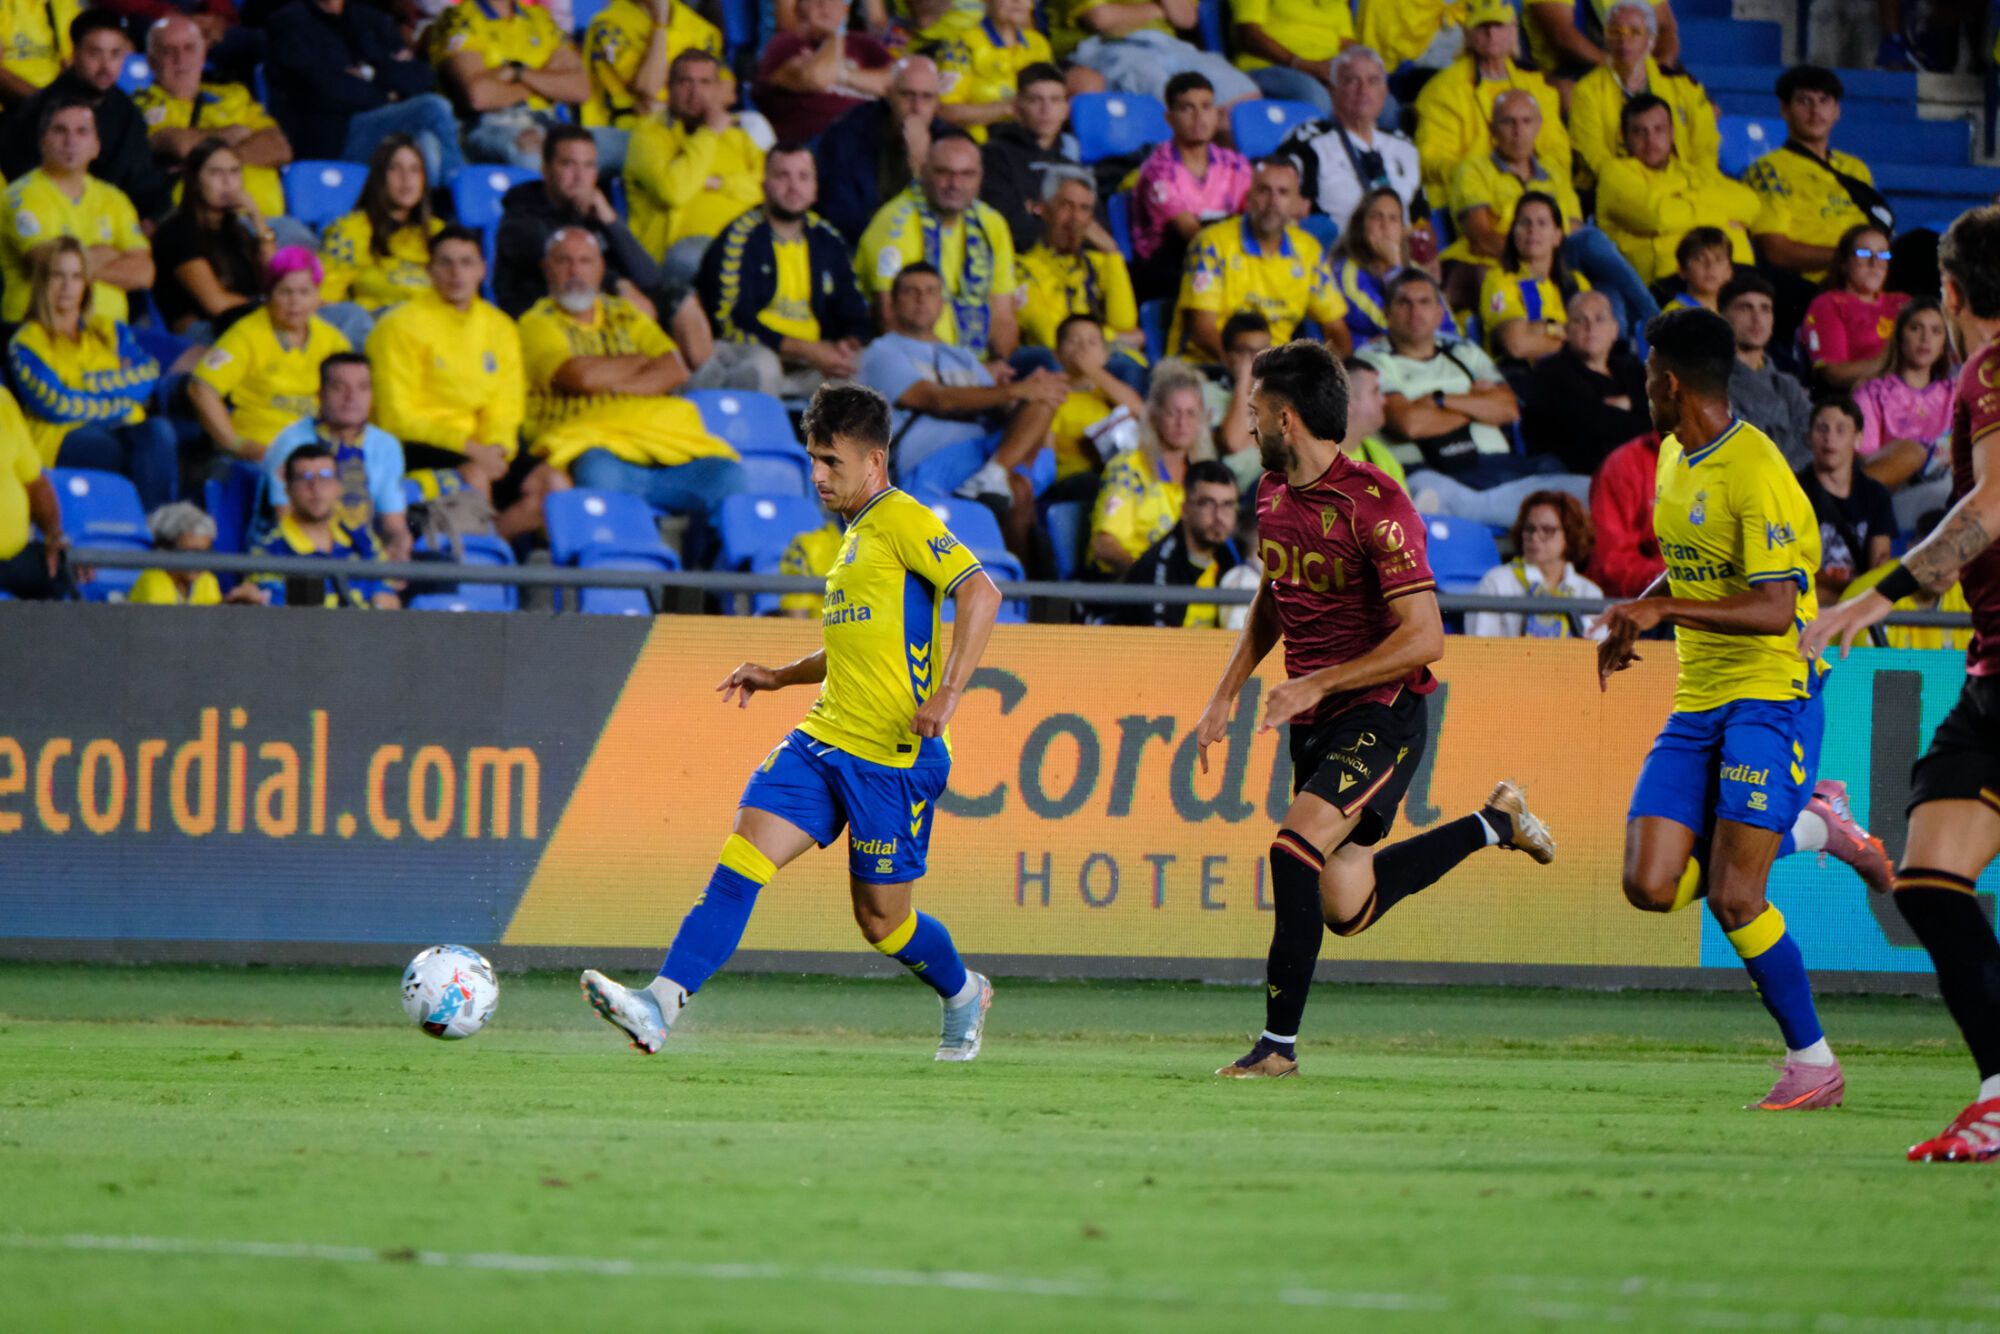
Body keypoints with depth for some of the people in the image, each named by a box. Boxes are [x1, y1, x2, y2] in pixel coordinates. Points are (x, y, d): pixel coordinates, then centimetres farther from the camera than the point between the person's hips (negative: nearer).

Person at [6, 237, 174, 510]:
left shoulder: (112, 331, 23)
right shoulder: (25, 344, 10)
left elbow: (149, 378, 6)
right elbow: (55, 406, -5)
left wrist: (89, 383, -4)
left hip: (125, 430, 4)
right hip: (63, 442, -4)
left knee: (158, 431, -33)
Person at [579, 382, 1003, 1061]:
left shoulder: (905, 521, -9)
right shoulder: (856, 534, 19)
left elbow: (980, 592, -21)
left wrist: (948, 693, -28)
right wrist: (779, 676, 19)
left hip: (894, 755, -8)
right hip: (822, 742, 8)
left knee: (881, 919, 4)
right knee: (741, 859, -10)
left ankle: (963, 995, 34)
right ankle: (659, 1005, -19)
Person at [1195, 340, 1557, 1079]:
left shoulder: (1375, 504, -20)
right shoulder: (1273, 492, 6)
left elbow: (1424, 637, -22)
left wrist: (1317, 684, -22)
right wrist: (1229, 689, 13)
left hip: (1380, 713, -9)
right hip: (1313, 720, 9)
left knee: (1294, 851, -24)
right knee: (1346, 909, 8)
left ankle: (1279, 1042, -15)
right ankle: (1494, 823, 29)